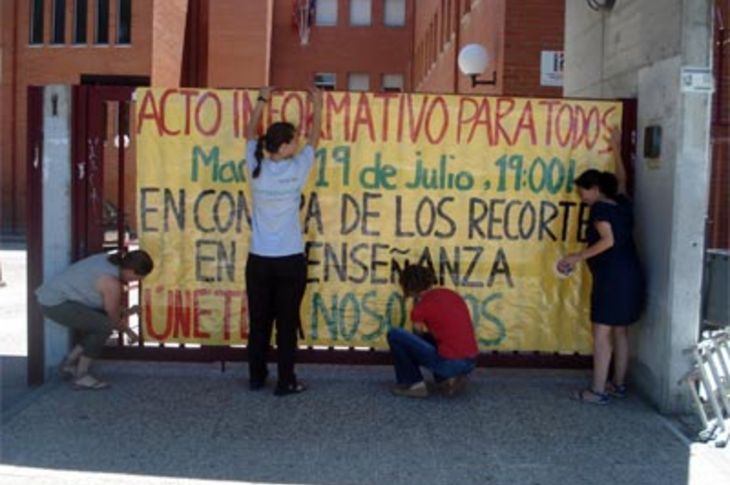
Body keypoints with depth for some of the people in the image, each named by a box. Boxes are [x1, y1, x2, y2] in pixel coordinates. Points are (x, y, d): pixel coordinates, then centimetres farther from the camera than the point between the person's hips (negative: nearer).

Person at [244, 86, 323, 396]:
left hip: (259, 259, 3)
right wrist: (317, 106, 24)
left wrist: (261, 101, 28)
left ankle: (256, 378, 19)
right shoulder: (297, 170, -8)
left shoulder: (256, 168, -1)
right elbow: (314, 139, 10)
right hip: (290, 260, -3)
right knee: (287, 323, 3)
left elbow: (250, 135, 17)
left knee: (259, 322, 10)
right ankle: (285, 382, 9)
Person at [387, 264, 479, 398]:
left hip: (448, 363, -7)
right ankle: (448, 379, 16)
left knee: (394, 335, -1)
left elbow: (419, 334, 15)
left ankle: (414, 384, 7)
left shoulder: (420, 309, -4)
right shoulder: (452, 294, 14)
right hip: (471, 363, 7)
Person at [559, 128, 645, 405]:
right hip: (630, 275, 9)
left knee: (602, 333, -6)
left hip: (612, 277, -9)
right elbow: (621, 180, 32)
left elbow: (608, 241, -20)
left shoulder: (600, 208, -10)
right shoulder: (621, 204, 13)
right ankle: (618, 384, 23)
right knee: (619, 331, 15)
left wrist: (577, 257, -17)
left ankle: (598, 391, -5)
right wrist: (617, 148, 40)